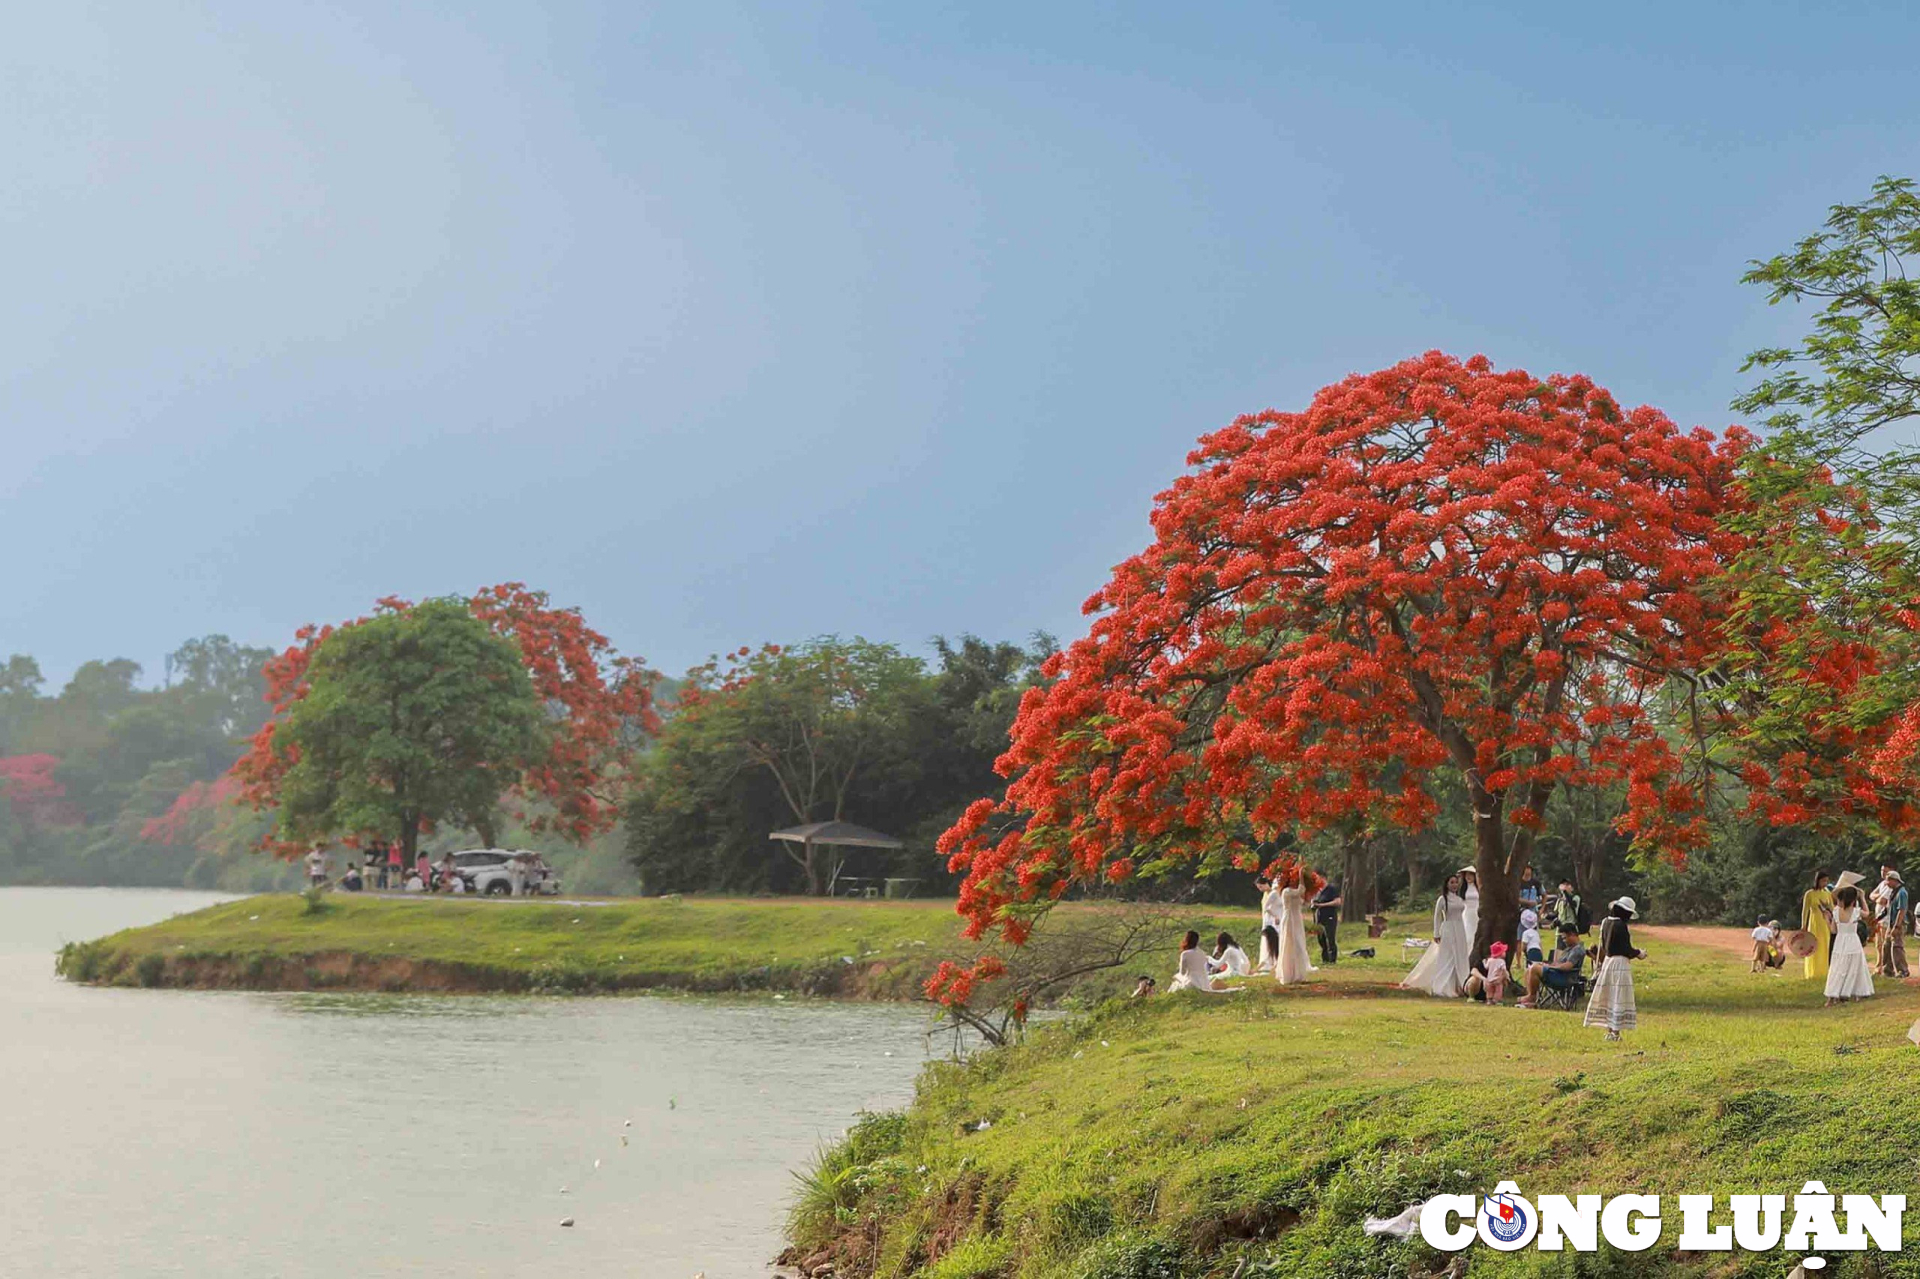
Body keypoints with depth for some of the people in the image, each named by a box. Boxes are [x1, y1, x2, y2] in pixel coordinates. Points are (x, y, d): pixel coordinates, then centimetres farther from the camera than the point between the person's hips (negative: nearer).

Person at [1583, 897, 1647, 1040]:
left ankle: (1610, 1031, 17)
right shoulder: (1620, 925, -17)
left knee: (1609, 997, 12)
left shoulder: (1606, 922, 7)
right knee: (1618, 998, -3)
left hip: (1607, 961, 8)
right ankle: (1615, 1031, -2)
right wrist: (1639, 954, 2)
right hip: (1619, 963, -8)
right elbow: (1626, 949, -17)